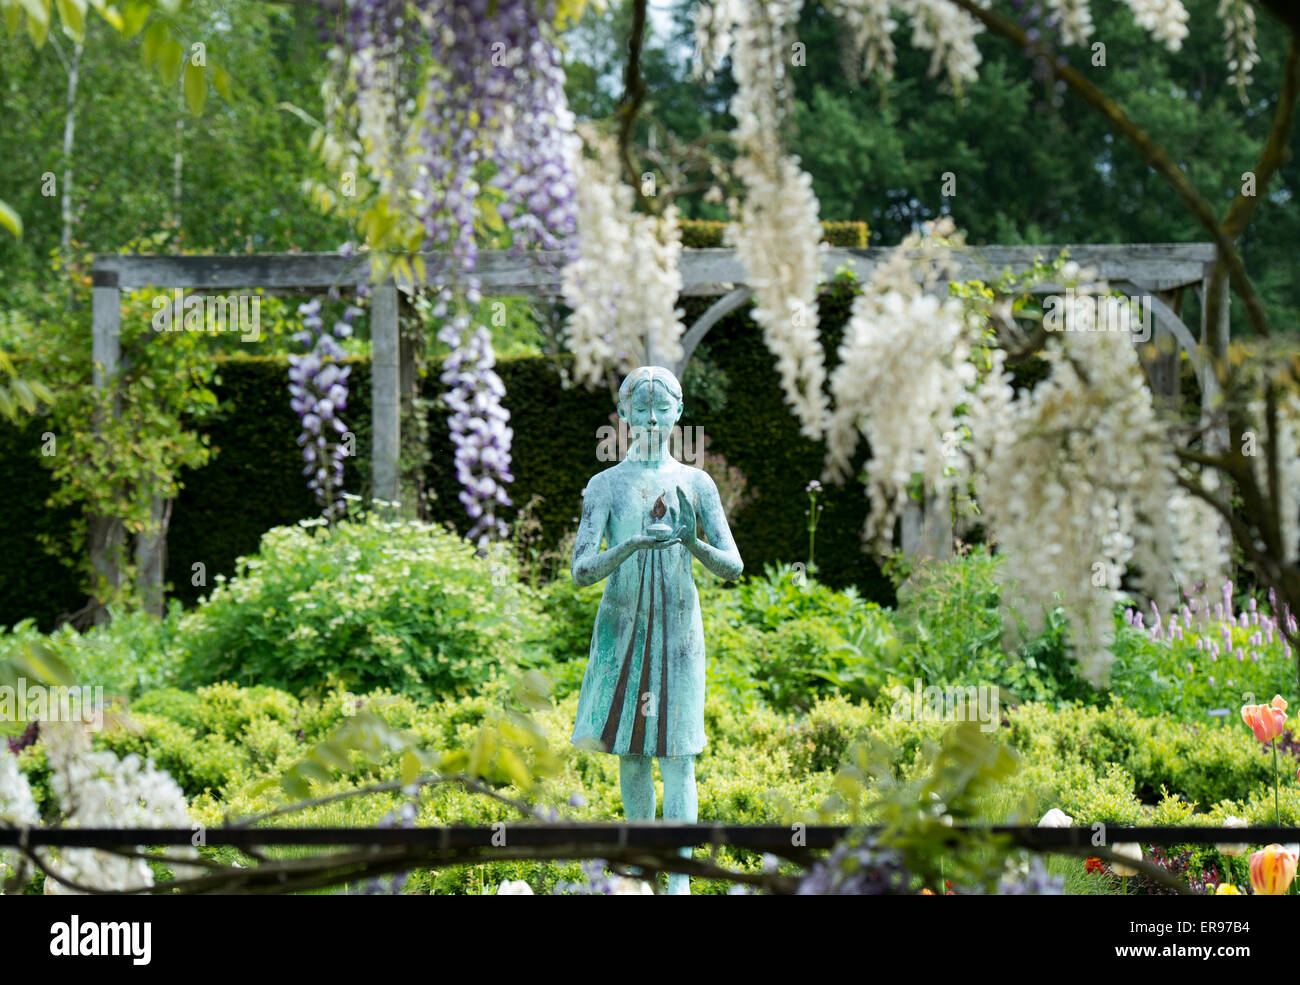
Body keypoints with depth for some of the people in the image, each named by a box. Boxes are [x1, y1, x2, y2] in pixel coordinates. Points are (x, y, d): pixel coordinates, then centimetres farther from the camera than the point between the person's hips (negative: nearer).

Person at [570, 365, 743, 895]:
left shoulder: (695, 483, 3)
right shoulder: (606, 485, 1)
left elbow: (733, 567, 1)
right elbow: (582, 571, -8)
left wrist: (693, 542, -20)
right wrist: (633, 544, -26)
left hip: (677, 632, -1)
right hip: (622, 631, 1)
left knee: (676, 756, -7)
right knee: (630, 754, 6)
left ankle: (680, 881, -11)